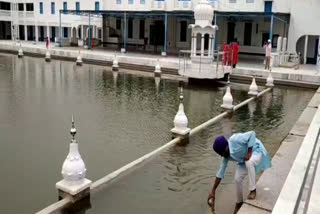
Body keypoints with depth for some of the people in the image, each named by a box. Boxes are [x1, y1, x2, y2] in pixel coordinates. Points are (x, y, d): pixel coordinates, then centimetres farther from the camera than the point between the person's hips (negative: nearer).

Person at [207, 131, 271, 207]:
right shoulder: (226, 156, -12)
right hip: (245, 160, 7)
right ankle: (239, 202, 18)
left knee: (249, 162, -38)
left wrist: (249, 153, -33)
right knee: (237, 179, -6)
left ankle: (253, 190, -22)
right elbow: (220, 173, -8)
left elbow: (252, 134, -32)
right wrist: (213, 191, -10)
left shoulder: (234, 140, -35)